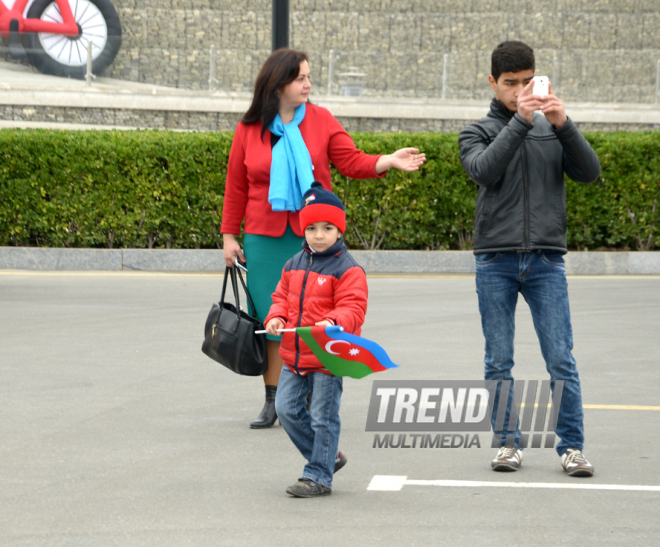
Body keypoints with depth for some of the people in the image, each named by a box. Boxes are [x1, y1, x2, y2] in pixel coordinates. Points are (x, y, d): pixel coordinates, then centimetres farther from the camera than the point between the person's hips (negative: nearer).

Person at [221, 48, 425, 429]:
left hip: (312, 236, 0)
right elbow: (236, 186, 8)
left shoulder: (321, 121, 4)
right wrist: (229, 236, 8)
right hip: (265, 238, 0)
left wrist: (390, 162, -18)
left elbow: (353, 162, -1)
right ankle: (272, 402, 11)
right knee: (271, 319, 1)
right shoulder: (250, 129, 3)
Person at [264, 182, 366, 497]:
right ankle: (327, 456, 21)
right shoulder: (294, 265, 12)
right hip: (294, 354, 7)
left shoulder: (347, 269, -9)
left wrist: (333, 322, -36)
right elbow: (282, 296, 18)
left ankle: (318, 476, 7)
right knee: (286, 409, 5)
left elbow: (353, 307, -16)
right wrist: (276, 317, -3)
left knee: (323, 417, -2)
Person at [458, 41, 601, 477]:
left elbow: (589, 172, -2)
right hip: (496, 262, 0)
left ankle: (572, 447, 1)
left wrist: (564, 124, -16)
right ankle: (508, 444, 11)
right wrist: (520, 120, -22)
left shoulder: (553, 130, 12)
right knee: (499, 362, 2)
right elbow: (484, 170, -14)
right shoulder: (477, 133, 7)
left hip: (547, 261, 0)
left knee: (561, 360, -4)